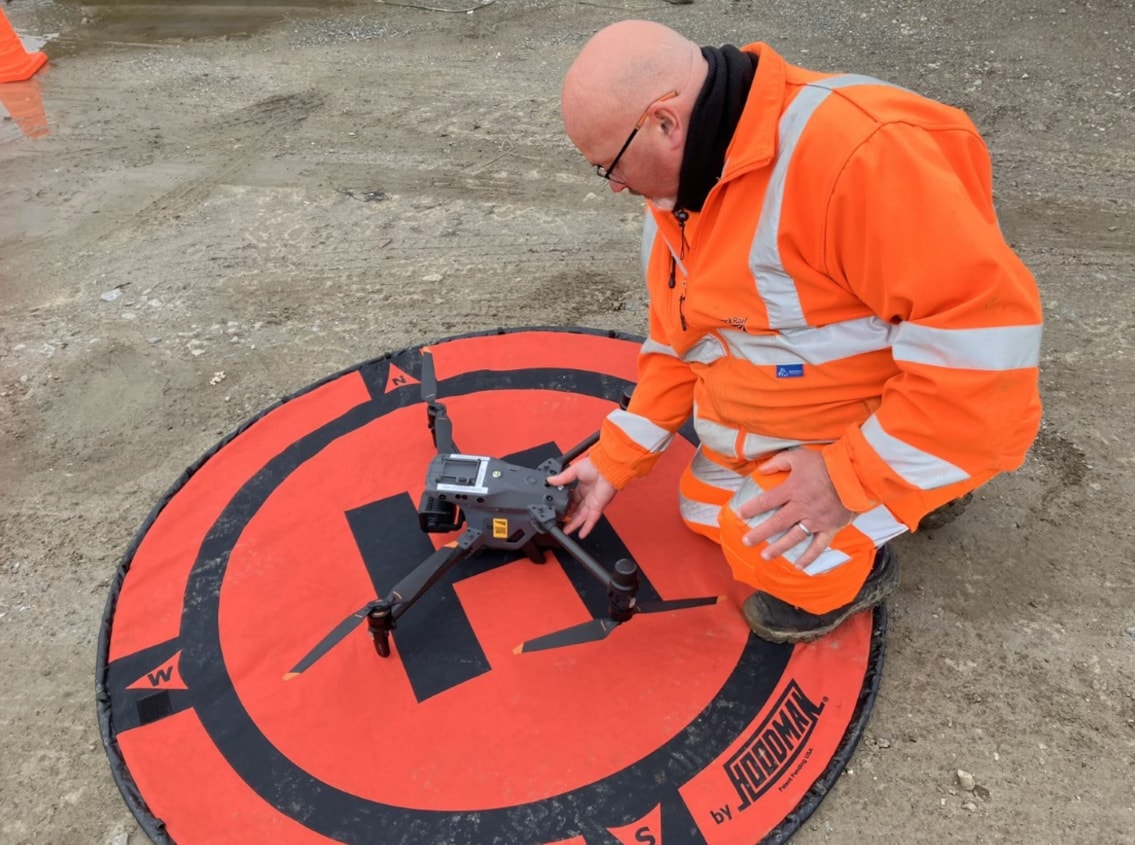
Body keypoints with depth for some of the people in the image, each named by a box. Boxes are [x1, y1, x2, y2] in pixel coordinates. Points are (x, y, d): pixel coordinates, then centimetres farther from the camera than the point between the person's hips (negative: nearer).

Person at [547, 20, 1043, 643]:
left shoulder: (856, 150, -32)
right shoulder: (682, 182, -2)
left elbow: (987, 323, -32)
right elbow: (679, 341, 6)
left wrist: (849, 475, -29)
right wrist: (612, 462, 3)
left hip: (914, 422, -8)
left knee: (772, 548, -26)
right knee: (705, 510, 18)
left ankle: (854, 565, 9)